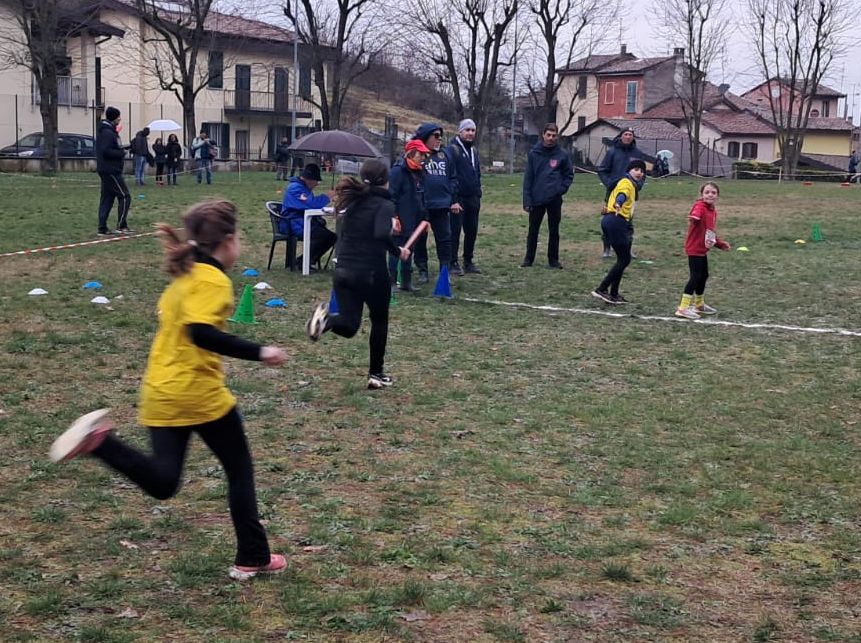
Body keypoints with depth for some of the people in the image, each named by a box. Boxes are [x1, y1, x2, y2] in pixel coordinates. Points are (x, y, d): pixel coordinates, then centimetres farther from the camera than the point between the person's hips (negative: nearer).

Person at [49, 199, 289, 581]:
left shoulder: (185, 276, 14)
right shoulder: (213, 281, -14)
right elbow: (200, 333, -27)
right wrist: (258, 353, -25)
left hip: (160, 393, 8)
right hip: (199, 394, -7)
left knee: (161, 484, 6)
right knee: (239, 471, 10)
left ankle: (98, 439, -11)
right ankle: (252, 558, 15)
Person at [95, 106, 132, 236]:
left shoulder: (105, 131, 15)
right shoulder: (108, 133, -16)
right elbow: (106, 151, -25)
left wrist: (121, 149, 8)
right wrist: (121, 153, -14)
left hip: (106, 170, 10)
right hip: (111, 171, -10)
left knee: (107, 198, 10)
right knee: (124, 197, -5)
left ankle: (102, 228, 9)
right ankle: (121, 226, -3)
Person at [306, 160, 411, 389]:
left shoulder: (350, 201, 10)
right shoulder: (384, 204, -9)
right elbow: (381, 234, -27)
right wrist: (397, 251, -11)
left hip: (343, 271, 5)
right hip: (371, 272, -5)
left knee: (348, 325, 8)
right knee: (379, 321, 18)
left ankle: (326, 318, -24)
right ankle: (376, 374, 23)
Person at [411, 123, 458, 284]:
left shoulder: (444, 155, 10)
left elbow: (453, 178, 14)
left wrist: (454, 200, 8)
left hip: (441, 205, 4)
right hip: (420, 205, -4)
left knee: (445, 238, 4)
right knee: (420, 240, 6)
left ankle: (445, 270, 12)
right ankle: (422, 270, 17)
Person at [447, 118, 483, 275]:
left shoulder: (474, 149, 16)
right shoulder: (453, 149, -9)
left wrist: (478, 193, 16)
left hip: (473, 198, 8)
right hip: (458, 198, -7)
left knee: (472, 230, 10)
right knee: (455, 230, -3)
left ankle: (468, 261, 19)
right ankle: (453, 263, 2)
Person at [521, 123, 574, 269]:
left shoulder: (562, 155, 0)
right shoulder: (534, 154, -1)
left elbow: (569, 175, 10)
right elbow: (528, 177, -1)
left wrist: (562, 189, -5)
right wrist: (527, 200, -5)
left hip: (555, 200, 0)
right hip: (537, 199, 0)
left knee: (554, 231, 8)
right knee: (533, 230, 7)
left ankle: (553, 259, 16)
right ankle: (528, 258, 17)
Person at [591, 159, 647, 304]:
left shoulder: (633, 184, 22)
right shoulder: (626, 183, -10)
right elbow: (622, 194, -31)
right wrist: (619, 203, -52)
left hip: (620, 223, 10)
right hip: (616, 221, -10)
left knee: (623, 259, 14)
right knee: (624, 259, -9)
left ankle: (613, 294, 18)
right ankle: (601, 289, -8)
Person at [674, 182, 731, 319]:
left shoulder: (713, 211, 11)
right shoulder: (700, 206, -17)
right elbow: (695, 215, -42)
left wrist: (720, 243, 17)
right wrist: (693, 218, -64)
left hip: (703, 249, 9)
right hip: (694, 248, -9)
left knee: (704, 276, 19)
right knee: (695, 276, -12)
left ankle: (699, 305, 36)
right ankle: (683, 308, -10)